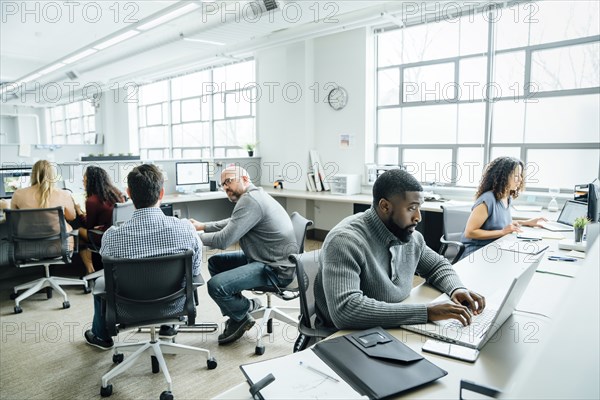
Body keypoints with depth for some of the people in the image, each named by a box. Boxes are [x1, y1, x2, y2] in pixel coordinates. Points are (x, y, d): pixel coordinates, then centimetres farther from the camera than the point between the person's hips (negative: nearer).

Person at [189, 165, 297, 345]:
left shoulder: (249, 201, -20)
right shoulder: (253, 196, 12)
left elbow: (223, 240, -22)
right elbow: (232, 223, 27)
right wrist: (202, 226, 19)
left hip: (277, 269, -11)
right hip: (262, 258, 11)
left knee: (216, 286, -22)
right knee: (215, 262, 17)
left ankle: (245, 309, 9)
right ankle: (236, 318, 18)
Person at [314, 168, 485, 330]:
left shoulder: (410, 236, -2)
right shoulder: (345, 241, -26)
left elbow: (437, 265, 16)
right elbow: (345, 310, -37)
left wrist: (457, 288, -6)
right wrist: (426, 312, -34)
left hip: (394, 331, 7)